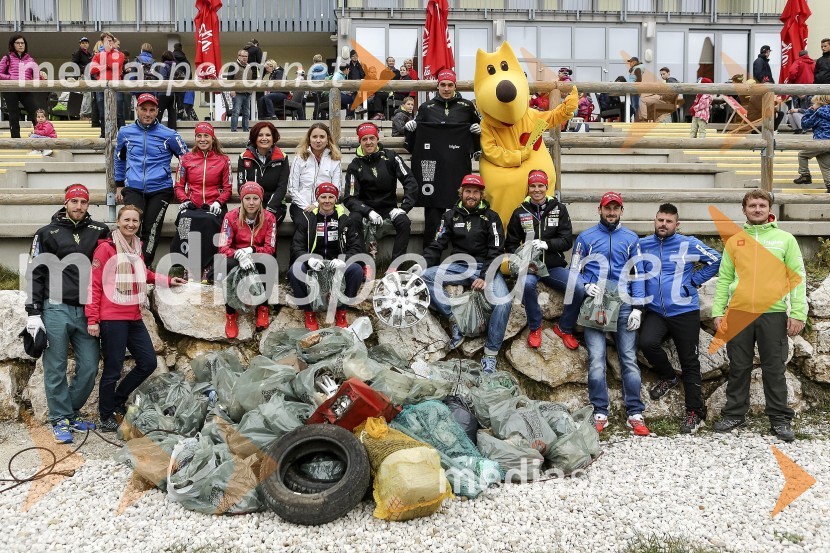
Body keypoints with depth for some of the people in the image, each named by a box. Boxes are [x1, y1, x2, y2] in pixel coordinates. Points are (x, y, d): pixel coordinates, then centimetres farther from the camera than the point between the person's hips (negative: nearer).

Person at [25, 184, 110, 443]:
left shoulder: (99, 231, 10)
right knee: (56, 369, 1)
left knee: (89, 368, 3)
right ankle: (60, 419, 13)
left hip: (86, 311, 3)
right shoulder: (47, 233, 4)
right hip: (56, 309, -3)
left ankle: (71, 413, 21)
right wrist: (33, 312, -6)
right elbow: (35, 274, 2)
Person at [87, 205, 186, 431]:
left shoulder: (136, 247, 14)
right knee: (113, 370, 0)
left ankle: (118, 401, 27)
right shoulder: (106, 248, -7)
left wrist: (168, 281, 21)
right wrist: (92, 319, -13)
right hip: (112, 318, -7)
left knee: (148, 363, 11)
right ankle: (106, 418, 16)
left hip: (134, 318, 8)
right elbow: (94, 284, -10)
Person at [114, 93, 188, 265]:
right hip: (133, 189, 1)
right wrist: (119, 185, 23)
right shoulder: (125, 132, 8)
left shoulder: (169, 135, 0)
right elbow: (119, 158, 24)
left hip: (160, 190, -1)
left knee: (151, 230, -2)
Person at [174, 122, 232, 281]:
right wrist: (184, 200, -5)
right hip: (191, 207, 1)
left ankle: (207, 271, -32)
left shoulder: (223, 160, 12)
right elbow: (178, 186, 15)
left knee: (210, 222, -35)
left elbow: (227, 188, 9)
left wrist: (218, 202, -10)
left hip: (214, 207, -1)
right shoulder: (186, 158, 16)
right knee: (186, 220, -33)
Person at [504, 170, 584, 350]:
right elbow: (510, 244, 10)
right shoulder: (520, 213, 7)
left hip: (555, 266, 1)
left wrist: (546, 244, -19)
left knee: (579, 288, -25)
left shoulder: (559, 209, 6)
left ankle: (564, 328, 1)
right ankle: (535, 327, -12)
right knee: (527, 283, -37)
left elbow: (567, 241, -1)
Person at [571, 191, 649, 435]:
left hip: (623, 304, 1)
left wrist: (637, 308, -1)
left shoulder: (631, 238, 11)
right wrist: (586, 286, -12)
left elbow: (638, 273, 8)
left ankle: (635, 414, 2)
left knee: (629, 359, -1)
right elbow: (574, 271, 8)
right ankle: (600, 414, 0)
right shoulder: (586, 237, 8)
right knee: (596, 359, -6)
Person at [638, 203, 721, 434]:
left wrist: (695, 281, -1)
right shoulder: (643, 245, 7)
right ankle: (668, 376, 6)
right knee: (647, 342, -26)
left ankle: (695, 413, 14)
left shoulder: (689, 244, -1)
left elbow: (715, 260, 5)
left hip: (684, 311, -2)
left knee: (690, 363, 2)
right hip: (655, 311, 2)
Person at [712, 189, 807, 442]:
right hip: (738, 314, 2)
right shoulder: (734, 241, 10)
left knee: (774, 369, 5)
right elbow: (724, 279, 9)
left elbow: (798, 277, 1)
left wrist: (798, 314, -7)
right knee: (739, 368, 9)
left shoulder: (786, 239, 5)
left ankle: (780, 419, 14)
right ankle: (734, 414, 18)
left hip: (773, 314, -1)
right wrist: (718, 312, 2)